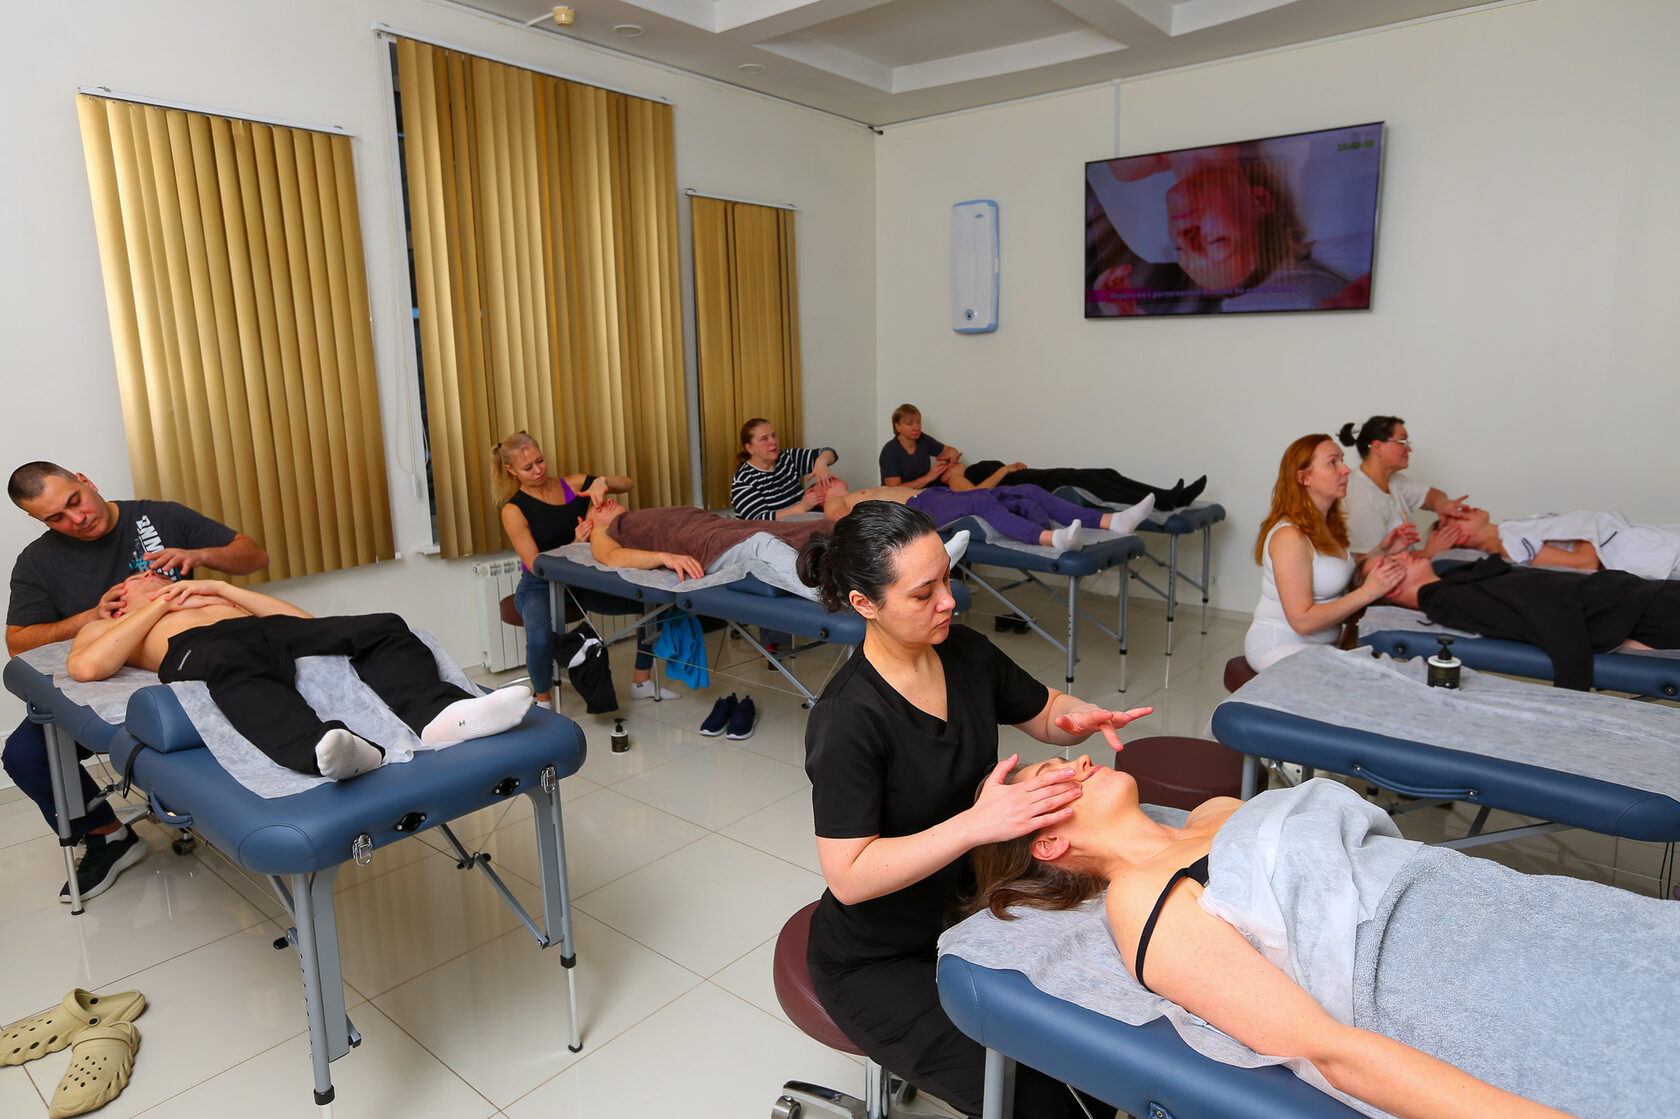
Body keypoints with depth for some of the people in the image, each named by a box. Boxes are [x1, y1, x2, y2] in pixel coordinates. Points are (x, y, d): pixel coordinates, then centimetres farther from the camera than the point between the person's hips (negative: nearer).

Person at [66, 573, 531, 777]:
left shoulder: (209, 598, 46)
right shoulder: (103, 627, 40)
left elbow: (302, 619, 26)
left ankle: (437, 713, -54)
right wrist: (161, 605, 18)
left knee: (383, 628, -26)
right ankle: (325, 748, -69)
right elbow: (86, 667, 10)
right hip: (192, 649, -4)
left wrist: (219, 588, 21)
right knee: (236, 665, -43)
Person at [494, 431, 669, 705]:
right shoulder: (514, 510, -8)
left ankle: (642, 681, 5)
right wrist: (575, 545, -27)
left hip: (582, 581, 4)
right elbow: (537, 566, -13)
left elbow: (628, 485, 2)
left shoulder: (571, 485, 2)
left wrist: (602, 481, -19)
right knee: (541, 637, -37)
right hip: (540, 587, -4)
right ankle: (542, 701, -6)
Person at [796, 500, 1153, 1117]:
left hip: (965, 910, 6)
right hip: (877, 963, -6)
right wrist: (977, 823, -35)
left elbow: (1046, 710, 9)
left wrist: (1080, 717, -14)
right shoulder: (847, 719, -28)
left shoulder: (965, 652, -7)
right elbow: (849, 877, -27)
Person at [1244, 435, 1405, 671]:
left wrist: (1382, 552, 6)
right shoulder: (1289, 536, -20)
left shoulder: (1329, 525, 9)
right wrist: (1369, 592, -22)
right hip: (1280, 648, -9)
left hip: (1323, 643, 9)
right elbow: (1302, 620, -22)